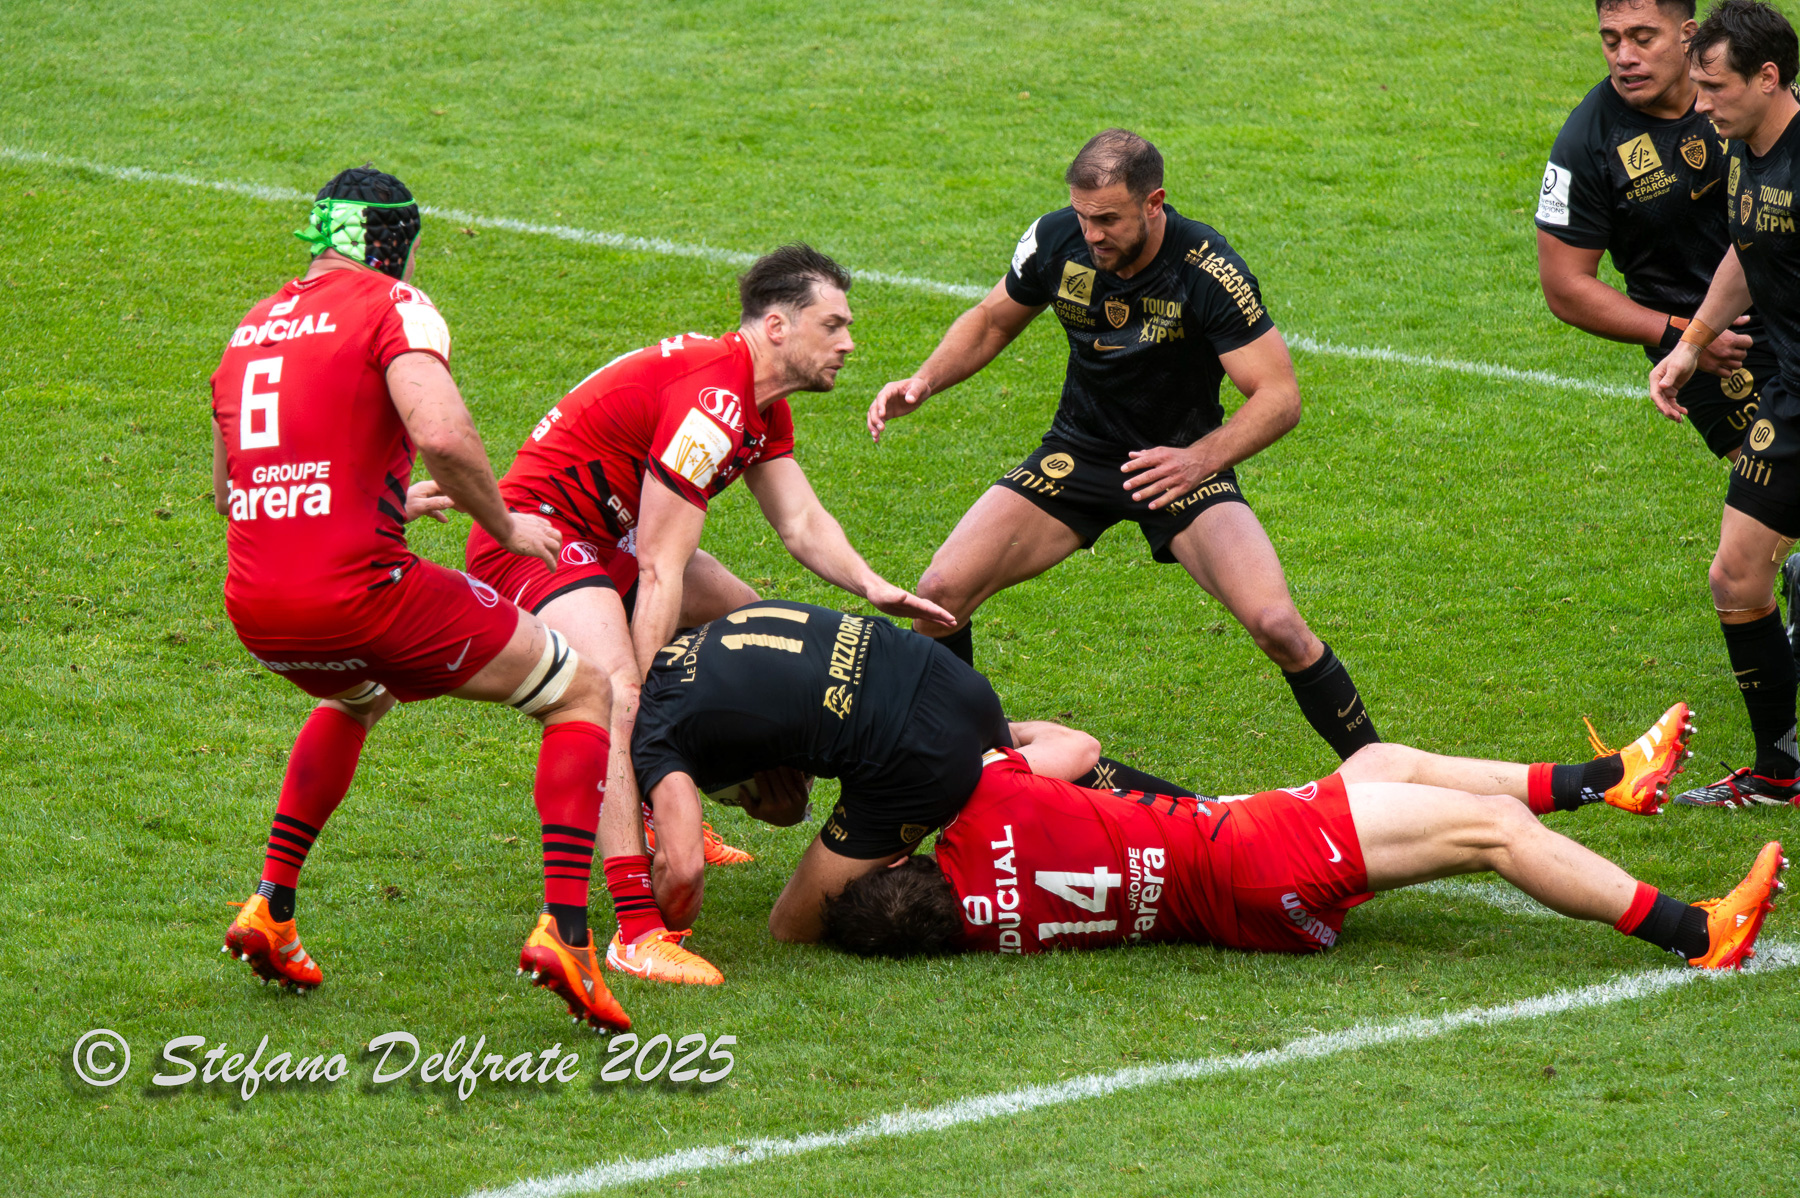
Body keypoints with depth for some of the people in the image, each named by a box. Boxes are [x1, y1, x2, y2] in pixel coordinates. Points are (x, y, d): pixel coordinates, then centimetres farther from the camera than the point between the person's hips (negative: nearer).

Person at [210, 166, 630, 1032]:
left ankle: (270, 909, 32)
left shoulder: (253, 327, 19)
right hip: (355, 588, -7)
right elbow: (441, 435, -21)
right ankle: (563, 928, -5)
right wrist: (503, 525, -3)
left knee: (354, 699, 41)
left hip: (253, 608, 7)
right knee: (580, 693, 10)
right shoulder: (391, 308, -2)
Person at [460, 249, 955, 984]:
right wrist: (644, 704, -29)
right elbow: (659, 575, -27)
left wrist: (873, 587, -11)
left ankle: (677, 820, 32)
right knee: (615, 698, -31)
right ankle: (636, 930, -42)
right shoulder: (711, 399, -25)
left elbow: (802, 522, 8)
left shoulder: (761, 407, 8)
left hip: (602, 538, 11)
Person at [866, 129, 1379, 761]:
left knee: (1276, 625, -25)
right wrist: (923, 382, -10)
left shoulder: (1208, 271, -25)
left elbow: (1279, 395, -23)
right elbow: (991, 320, 8)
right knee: (942, 591, -13)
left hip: (1183, 462, -4)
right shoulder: (1056, 240, -13)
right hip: (1079, 452, 4)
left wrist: (1200, 460, -38)